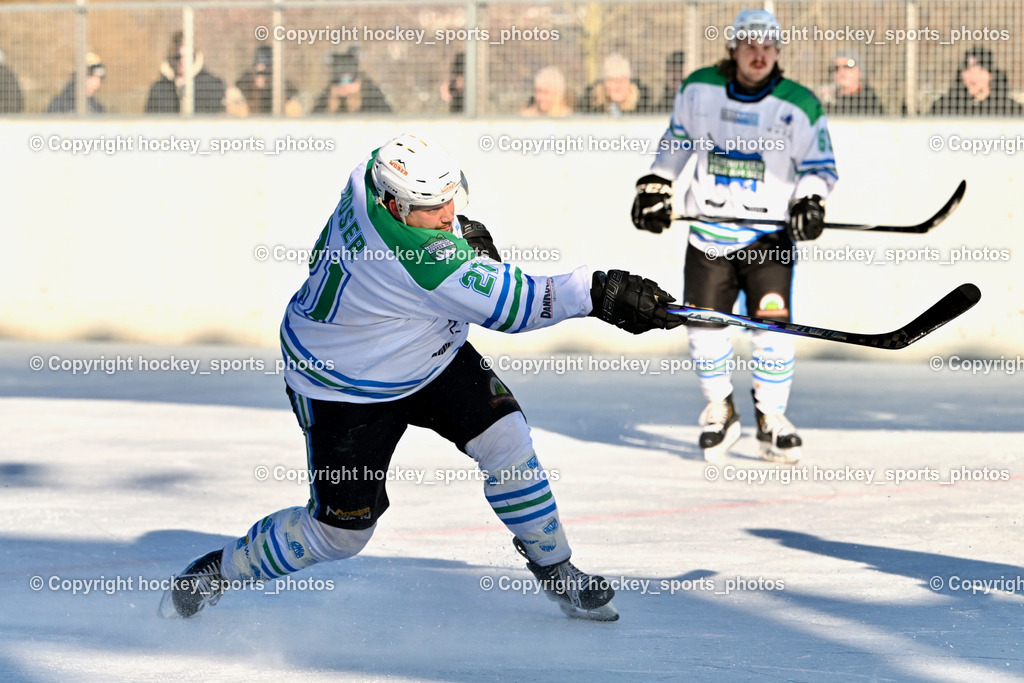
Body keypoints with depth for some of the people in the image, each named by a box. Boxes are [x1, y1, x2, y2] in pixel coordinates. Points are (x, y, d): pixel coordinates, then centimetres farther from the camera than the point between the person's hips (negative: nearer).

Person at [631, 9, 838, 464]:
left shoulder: (799, 106, -7)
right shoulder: (699, 90, 0)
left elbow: (820, 166, 0)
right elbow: (677, 140, 17)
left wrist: (810, 201, -17)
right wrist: (655, 186, 13)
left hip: (769, 233, -2)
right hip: (709, 230, 2)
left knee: (773, 323, -14)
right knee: (703, 325, -1)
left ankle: (772, 417, 3)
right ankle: (720, 411, 22)